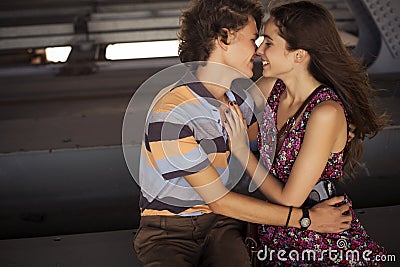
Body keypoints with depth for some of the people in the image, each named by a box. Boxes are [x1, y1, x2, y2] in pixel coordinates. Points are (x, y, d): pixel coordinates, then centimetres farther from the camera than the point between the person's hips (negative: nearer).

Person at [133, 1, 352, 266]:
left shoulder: (239, 97, 2)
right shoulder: (170, 117, -21)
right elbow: (220, 201, -18)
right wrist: (306, 219, -16)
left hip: (222, 223, 5)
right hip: (169, 229, -5)